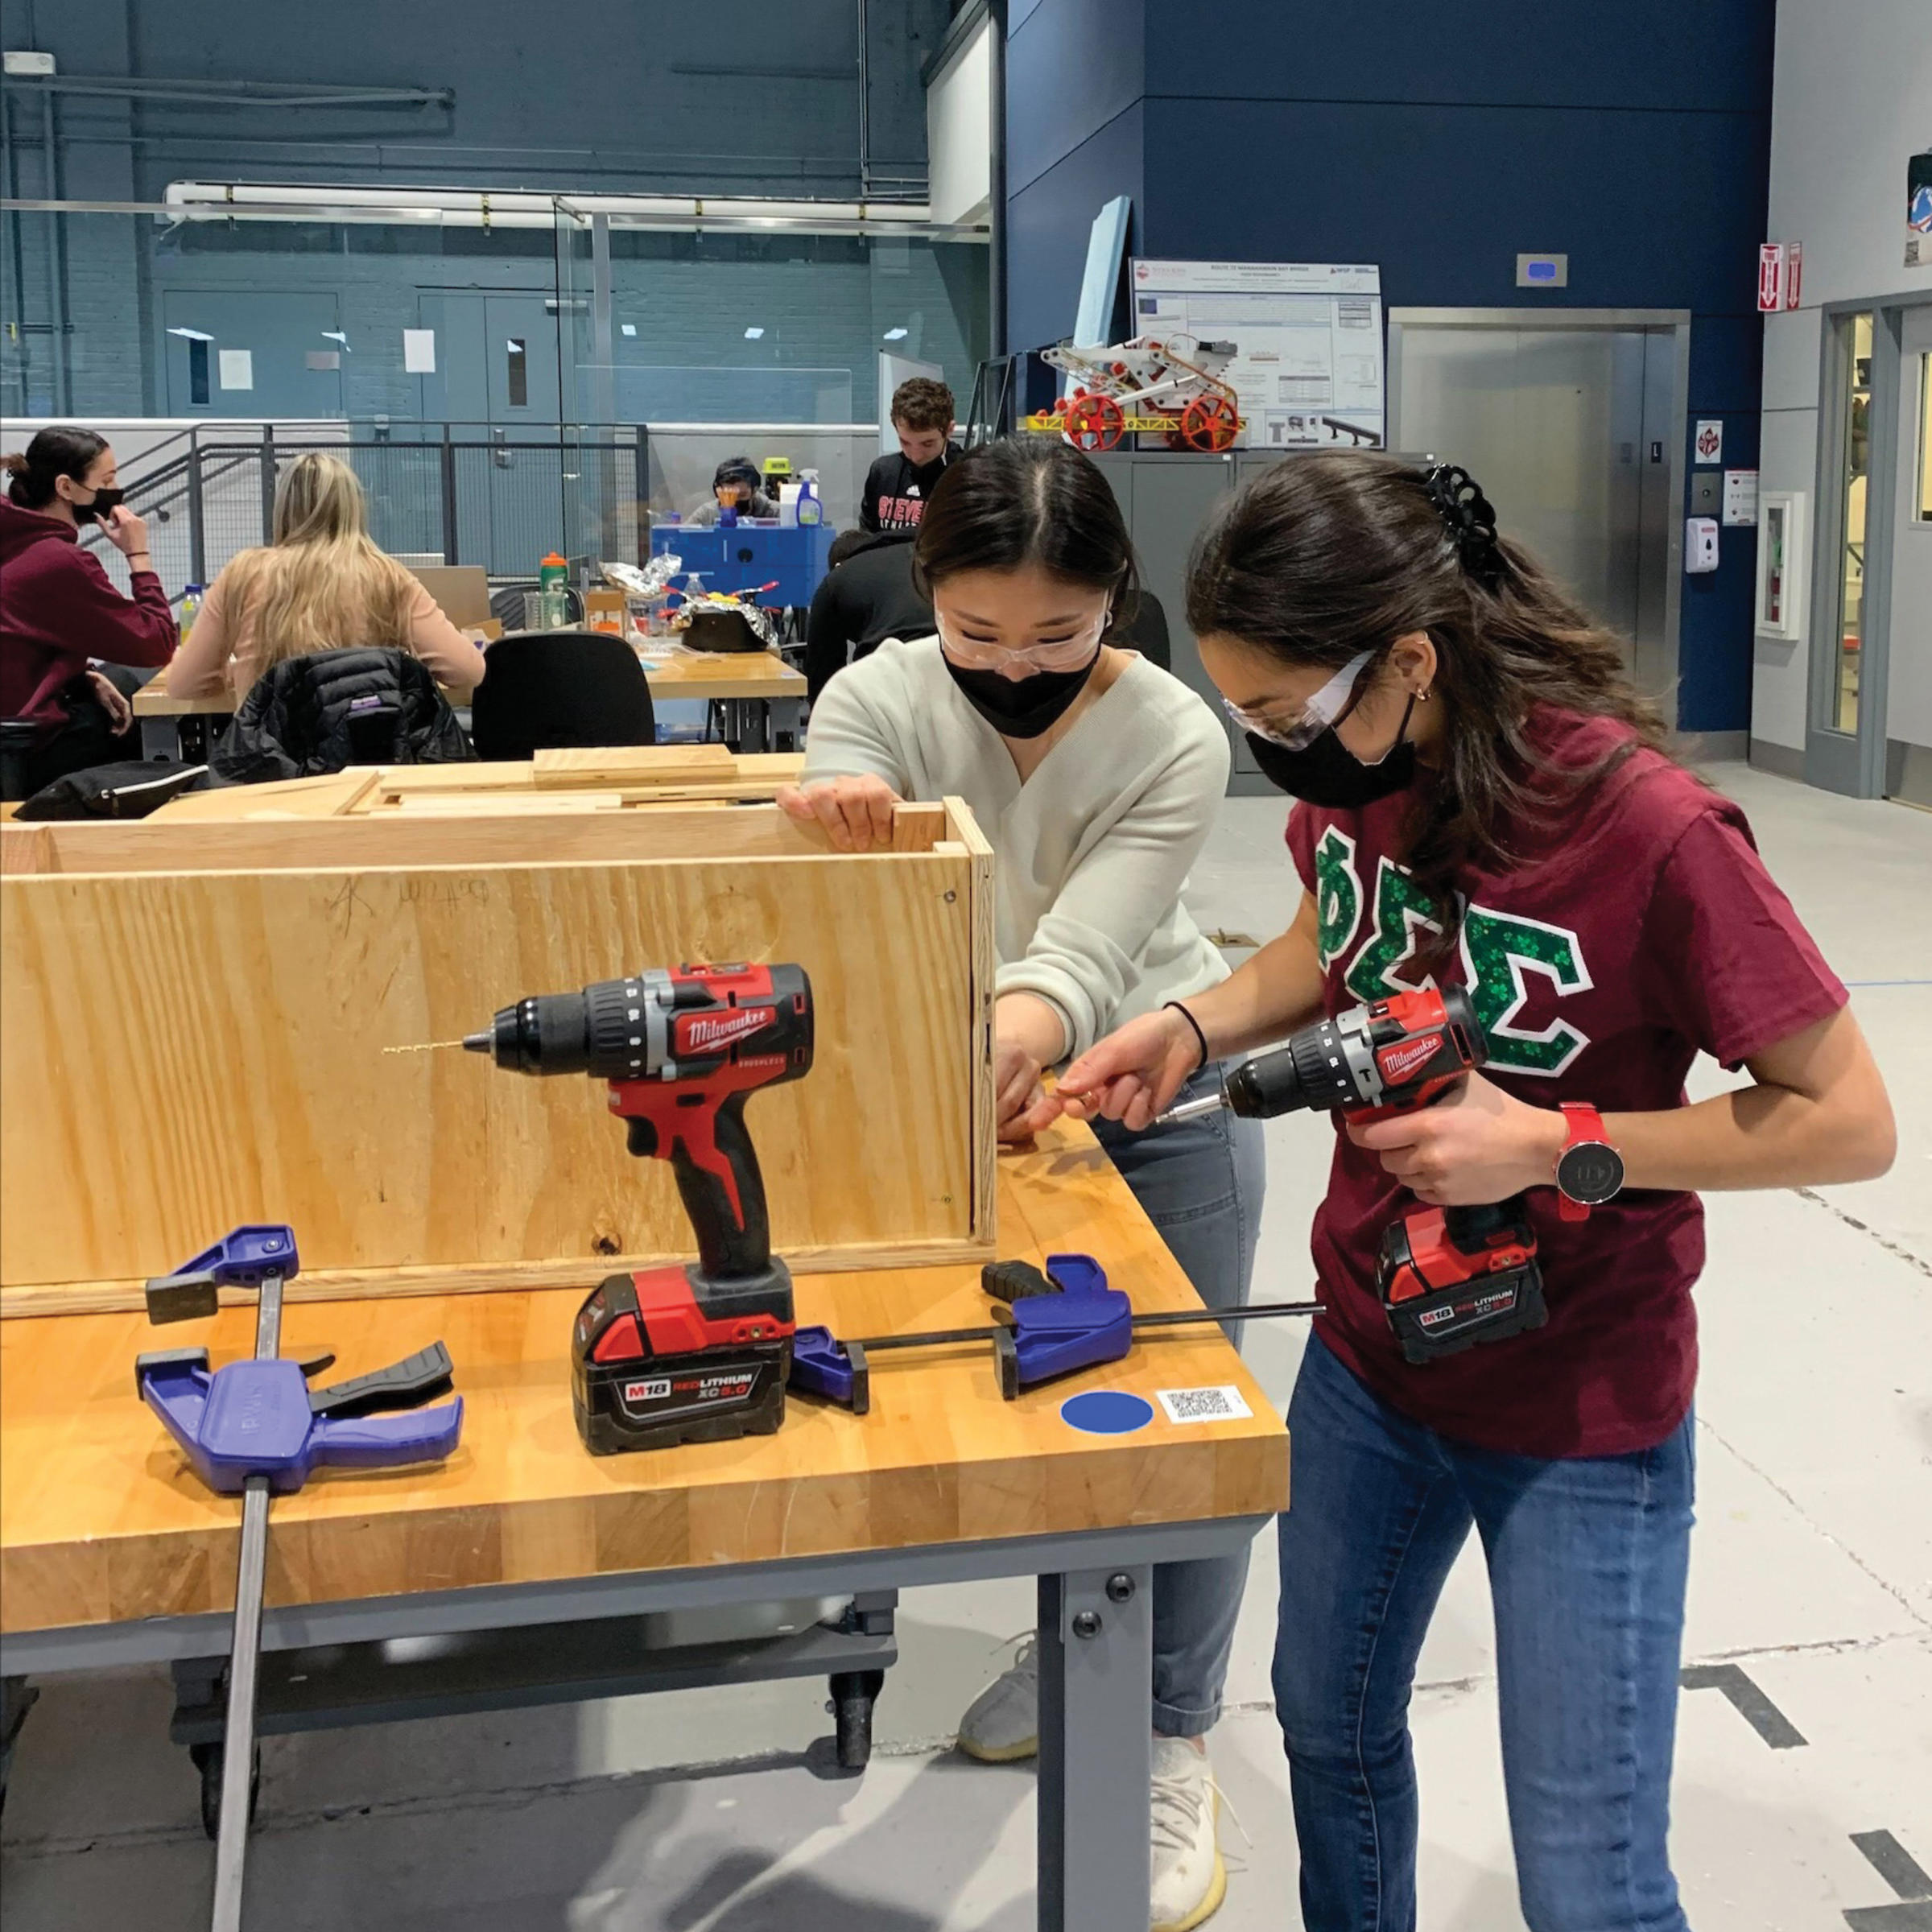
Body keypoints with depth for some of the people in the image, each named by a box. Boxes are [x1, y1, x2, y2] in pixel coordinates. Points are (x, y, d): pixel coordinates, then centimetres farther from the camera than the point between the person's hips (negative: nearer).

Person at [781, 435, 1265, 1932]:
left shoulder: (1173, 739, -22)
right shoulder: (877, 704, -17)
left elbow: (1082, 955, -32)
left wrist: (1011, 1046, -55)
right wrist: (836, 825, -52)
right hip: (963, 1090, 2)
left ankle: (1170, 1744, 16)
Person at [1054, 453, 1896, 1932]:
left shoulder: (1646, 829, -27)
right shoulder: (1353, 772, -9)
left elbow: (1851, 1122, -19)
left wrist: (1559, 1149, -27)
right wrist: (1197, 1025, -5)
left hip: (1581, 1421, -6)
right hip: (1368, 1361, 6)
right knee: (1332, 1728, 24)